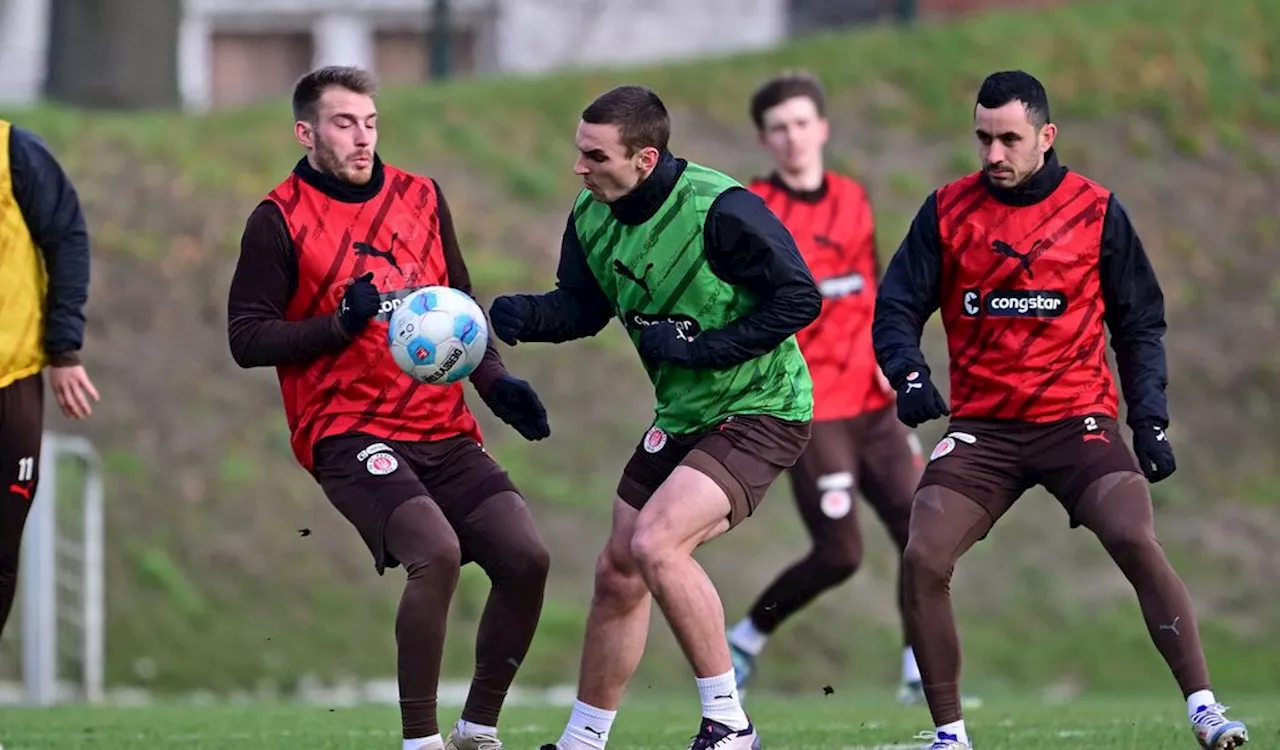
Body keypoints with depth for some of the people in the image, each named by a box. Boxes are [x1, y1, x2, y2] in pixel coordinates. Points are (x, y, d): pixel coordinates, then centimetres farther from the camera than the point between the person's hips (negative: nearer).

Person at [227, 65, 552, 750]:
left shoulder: (421, 198, 14)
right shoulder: (279, 220, -1)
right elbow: (246, 338, -4)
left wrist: (495, 383, 8)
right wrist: (340, 323, -17)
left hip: (444, 430, 6)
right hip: (348, 434, -6)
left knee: (525, 557, -10)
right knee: (436, 552, -28)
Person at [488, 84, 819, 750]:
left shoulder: (720, 209, -25)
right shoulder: (591, 215, -2)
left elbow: (799, 299, -22)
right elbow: (581, 306, 8)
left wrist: (700, 348, -24)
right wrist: (524, 313, -14)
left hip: (759, 412, -8)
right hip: (683, 415, 8)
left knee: (655, 542, -26)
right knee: (617, 572, 11)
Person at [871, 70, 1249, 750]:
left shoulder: (1096, 211, 2)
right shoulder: (947, 211, 4)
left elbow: (1139, 323, 9)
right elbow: (896, 308, 4)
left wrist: (1150, 419, -1)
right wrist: (910, 374, -17)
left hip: (1077, 419, -2)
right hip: (980, 427, 2)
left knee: (1137, 542, -24)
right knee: (922, 559, -16)